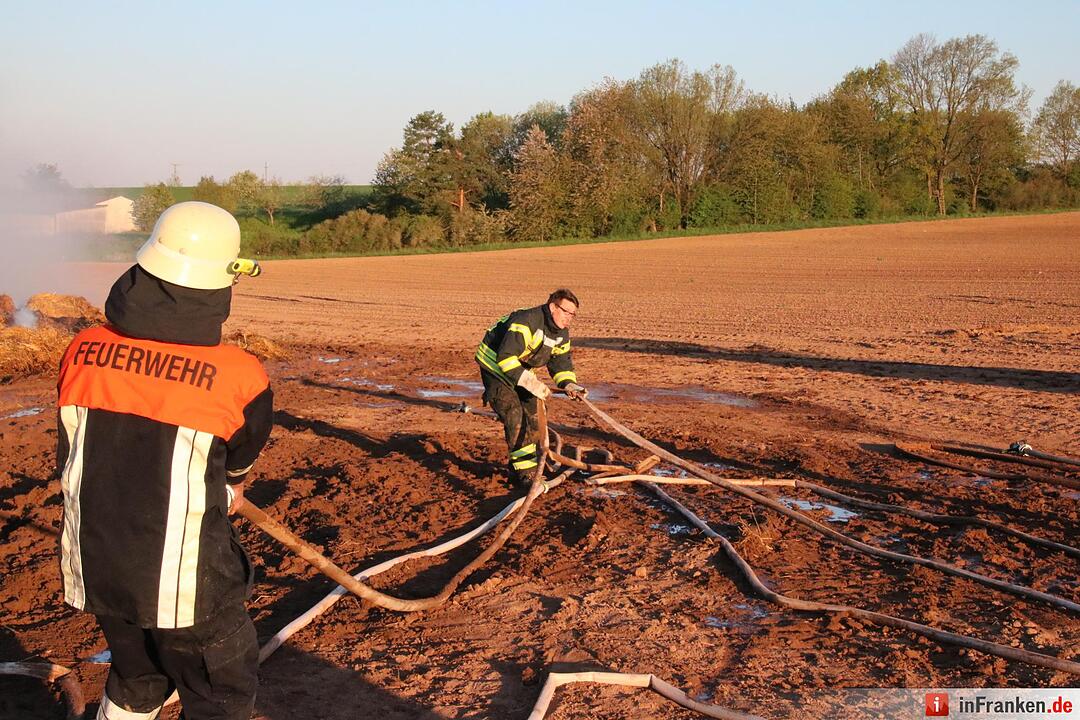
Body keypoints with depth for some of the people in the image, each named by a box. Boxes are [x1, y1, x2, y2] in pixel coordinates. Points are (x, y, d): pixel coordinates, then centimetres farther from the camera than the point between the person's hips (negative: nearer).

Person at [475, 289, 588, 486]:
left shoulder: (562, 334, -2)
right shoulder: (527, 322, -32)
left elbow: (561, 362, 3)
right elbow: (506, 358, -38)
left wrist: (569, 385, -18)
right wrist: (531, 382, -42)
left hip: (520, 370, 9)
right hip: (495, 367, -9)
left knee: (532, 414, 7)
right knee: (514, 414, -20)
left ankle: (517, 467, 22)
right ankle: (524, 473, -13)